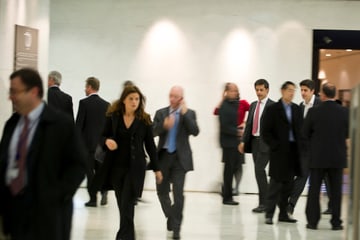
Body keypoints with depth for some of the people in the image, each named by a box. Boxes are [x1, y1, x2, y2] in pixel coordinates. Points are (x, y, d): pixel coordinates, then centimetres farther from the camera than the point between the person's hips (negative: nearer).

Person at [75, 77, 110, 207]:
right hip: (102, 143, 4)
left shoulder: (84, 103, -8)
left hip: (87, 142, -4)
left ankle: (93, 198, 3)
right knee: (100, 168, 15)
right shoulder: (106, 104, 5)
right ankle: (104, 190, -7)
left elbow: (79, 124, -9)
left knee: (90, 171, 2)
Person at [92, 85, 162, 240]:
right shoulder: (112, 116, -1)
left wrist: (156, 168, 5)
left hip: (135, 167, -2)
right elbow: (103, 137, 4)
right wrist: (107, 141, -21)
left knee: (127, 206, -8)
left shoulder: (144, 120, -2)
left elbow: (150, 145, 3)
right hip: (116, 166, 2)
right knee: (122, 205, 11)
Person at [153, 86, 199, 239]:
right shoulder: (161, 113, 8)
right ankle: (170, 216, 36)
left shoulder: (189, 114, 3)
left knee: (178, 192, -8)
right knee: (162, 191, 10)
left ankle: (176, 228, -1)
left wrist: (185, 114, -16)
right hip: (163, 156, 3)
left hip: (180, 158, -3)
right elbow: (153, 132, -2)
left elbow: (195, 132, -11)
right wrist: (164, 125, -21)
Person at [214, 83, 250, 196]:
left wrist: (245, 123, -10)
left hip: (239, 134, -2)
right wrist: (223, 99, -11)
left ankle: (236, 187, 5)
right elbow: (216, 112, -10)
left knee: (238, 163, 1)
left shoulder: (242, 103, -2)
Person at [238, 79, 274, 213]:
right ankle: (266, 201, 17)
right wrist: (243, 141, 10)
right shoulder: (253, 105, 16)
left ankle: (263, 203, -9)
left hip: (265, 143, -7)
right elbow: (249, 124, 17)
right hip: (254, 141, 7)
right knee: (260, 172, 9)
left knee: (259, 170, -14)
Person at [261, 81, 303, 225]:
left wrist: (300, 147, 0)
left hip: (293, 152, 5)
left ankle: (283, 214, 16)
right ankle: (269, 214, 1)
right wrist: (275, 146, -11)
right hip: (279, 152, -5)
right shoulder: (272, 109, -2)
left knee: (288, 184, 8)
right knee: (276, 183, -5)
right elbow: (265, 132, -5)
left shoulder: (297, 109, 12)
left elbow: (301, 129, 12)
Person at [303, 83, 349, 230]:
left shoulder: (314, 112, -11)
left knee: (314, 190, 8)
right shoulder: (344, 112, -7)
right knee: (336, 191, 9)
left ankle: (312, 221, 10)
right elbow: (348, 134, 3)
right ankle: (336, 222, 11)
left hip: (317, 157, -1)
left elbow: (306, 133, -2)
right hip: (338, 157, 1)